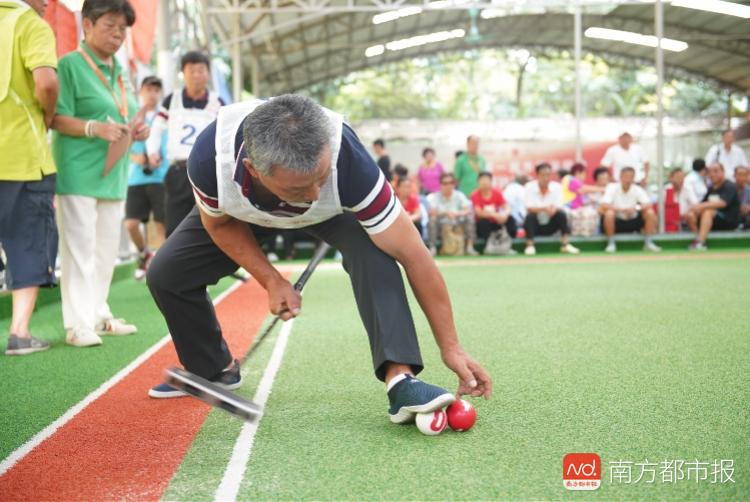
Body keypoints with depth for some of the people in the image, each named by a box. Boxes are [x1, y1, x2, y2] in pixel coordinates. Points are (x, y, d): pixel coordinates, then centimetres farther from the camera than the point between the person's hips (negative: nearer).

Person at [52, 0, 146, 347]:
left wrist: (137, 129, 4)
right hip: (79, 173, -8)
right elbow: (57, 119, -13)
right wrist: (95, 128, -27)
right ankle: (78, 325, -4)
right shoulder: (71, 65, -6)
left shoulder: (118, 70, 17)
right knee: (80, 247, -8)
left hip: (114, 173, 8)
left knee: (106, 248, 12)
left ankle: (98, 315, 22)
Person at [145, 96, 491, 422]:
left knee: (370, 249, -33)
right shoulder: (209, 157, -41)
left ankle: (399, 378, -30)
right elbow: (219, 222, -15)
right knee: (165, 275, -5)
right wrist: (271, 280, -23)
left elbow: (412, 255, -38)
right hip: (243, 211, 2)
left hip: (332, 209, -2)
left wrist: (450, 347, -36)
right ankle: (214, 370, 19)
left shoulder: (348, 161, -45)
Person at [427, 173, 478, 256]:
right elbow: (432, 212, -17)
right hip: (441, 226, -1)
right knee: (432, 218, -31)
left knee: (469, 217, -23)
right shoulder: (435, 197, -3)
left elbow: (468, 210, -12)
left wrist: (457, 214, -31)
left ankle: (469, 246, -24)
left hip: (457, 226, 2)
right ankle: (432, 248, -29)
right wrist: (445, 213, -33)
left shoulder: (459, 195, 1)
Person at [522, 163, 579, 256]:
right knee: (530, 216, -32)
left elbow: (558, 208, -14)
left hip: (550, 225, 2)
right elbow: (529, 208, -21)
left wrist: (553, 209, -40)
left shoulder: (557, 187, -6)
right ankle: (530, 245, -24)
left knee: (562, 214, -25)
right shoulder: (529, 187, -12)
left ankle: (565, 244, -21)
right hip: (535, 225, -2)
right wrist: (544, 209, -41)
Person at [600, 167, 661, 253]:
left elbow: (648, 205, -16)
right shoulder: (612, 187, -14)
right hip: (617, 221, -3)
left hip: (634, 221, 3)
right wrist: (622, 209, -37)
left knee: (650, 213, -19)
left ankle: (649, 243, -6)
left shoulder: (637, 189, -6)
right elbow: (604, 206, -27)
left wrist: (636, 208, -36)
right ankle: (611, 243, -18)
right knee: (609, 213, -34)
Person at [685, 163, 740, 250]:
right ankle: (698, 238, -26)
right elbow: (703, 204, 15)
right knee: (690, 215, -12)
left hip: (730, 221, -7)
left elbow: (722, 203, -24)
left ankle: (700, 242, -51)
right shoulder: (711, 188, 18)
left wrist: (703, 206, -34)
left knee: (707, 212, -35)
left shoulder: (730, 186, -6)